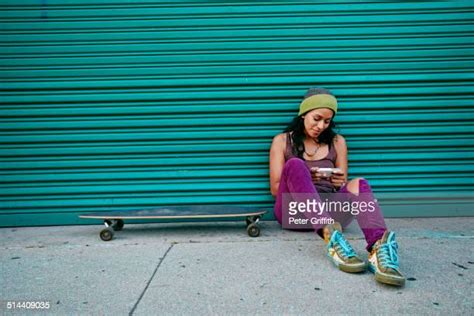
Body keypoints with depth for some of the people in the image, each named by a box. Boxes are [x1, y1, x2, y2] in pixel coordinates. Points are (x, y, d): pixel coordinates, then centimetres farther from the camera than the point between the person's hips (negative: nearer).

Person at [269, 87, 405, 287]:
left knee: (358, 184, -27)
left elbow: (344, 187, 15)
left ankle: (378, 248, -54)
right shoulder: (282, 141, 10)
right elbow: (275, 189, 4)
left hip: (329, 210, 2)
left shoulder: (337, 142, 16)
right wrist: (303, 179, -16)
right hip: (293, 211, -2)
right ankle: (331, 237, -50)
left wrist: (340, 183, -11)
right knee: (295, 165, -30)